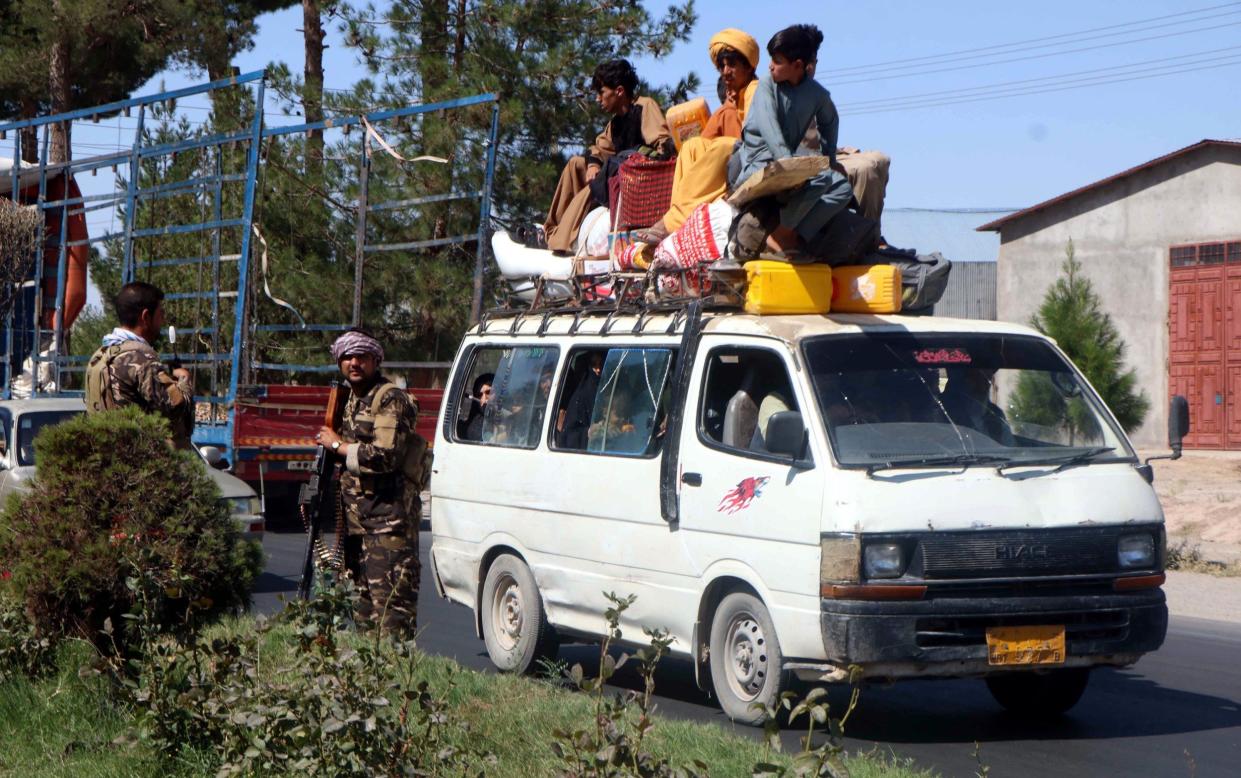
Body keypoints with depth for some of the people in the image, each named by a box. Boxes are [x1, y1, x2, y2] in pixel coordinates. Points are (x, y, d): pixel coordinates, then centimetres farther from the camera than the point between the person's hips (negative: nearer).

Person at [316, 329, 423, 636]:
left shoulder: (391, 400, -10)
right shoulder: (351, 401, 19)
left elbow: (385, 456, -22)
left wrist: (337, 445, -10)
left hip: (389, 517, -10)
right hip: (357, 517, 10)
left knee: (391, 600, -14)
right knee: (365, 599, 12)